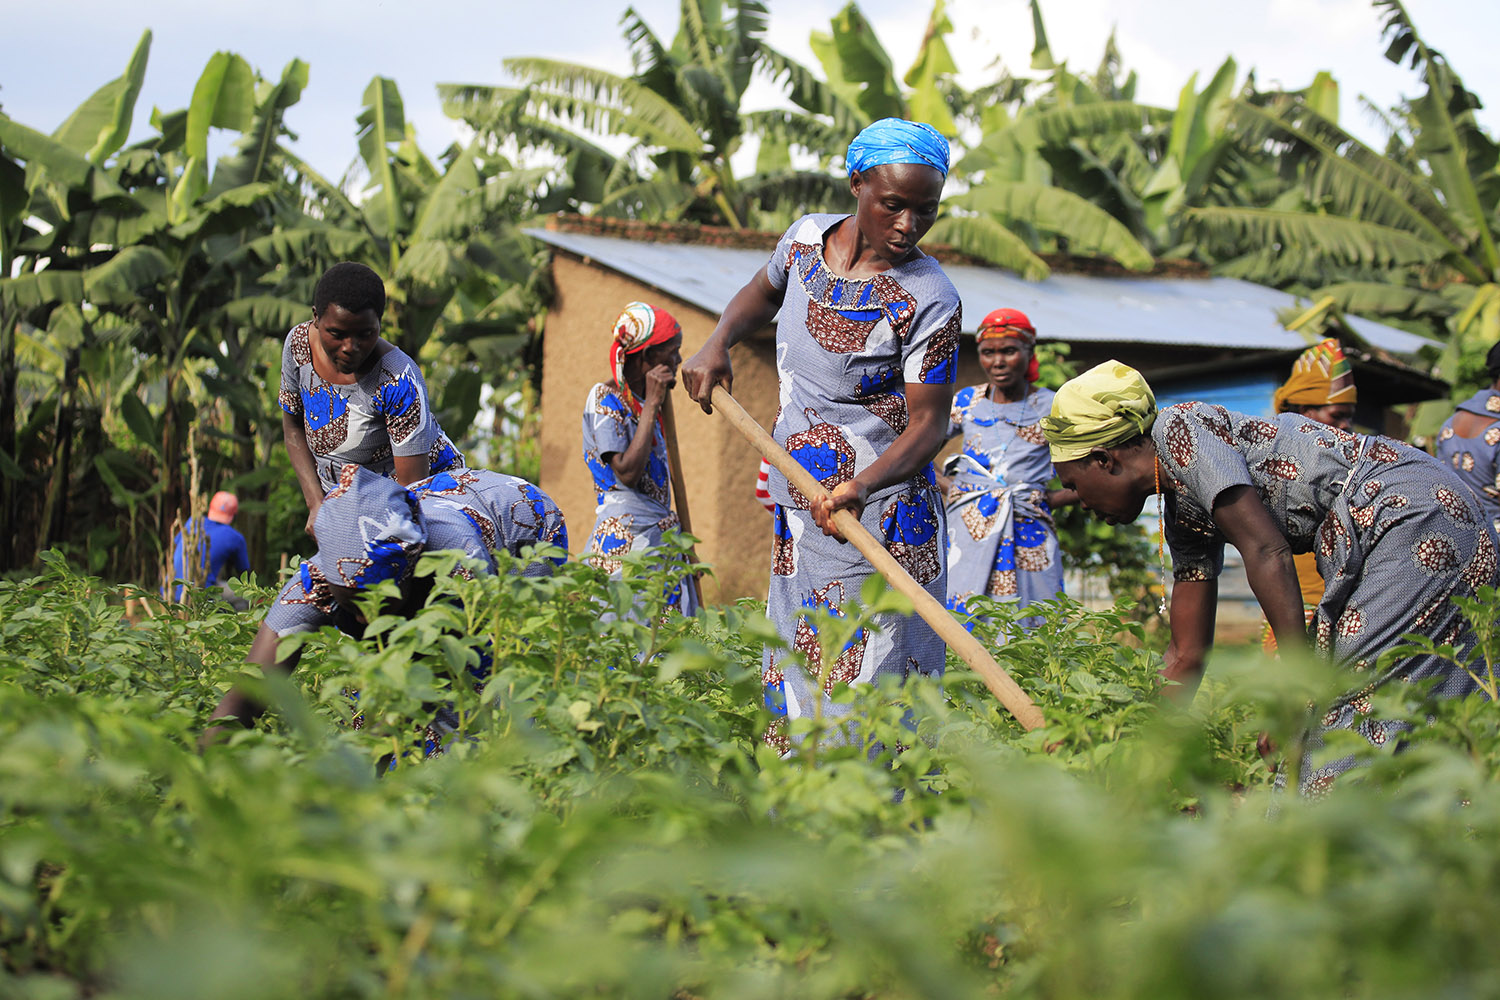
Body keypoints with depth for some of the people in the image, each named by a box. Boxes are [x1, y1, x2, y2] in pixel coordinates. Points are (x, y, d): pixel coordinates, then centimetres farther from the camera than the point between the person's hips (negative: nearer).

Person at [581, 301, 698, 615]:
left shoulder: (640, 401, 16)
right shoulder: (605, 398, -8)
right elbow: (627, 473, -19)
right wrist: (652, 404, -16)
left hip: (660, 536, 8)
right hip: (626, 536, -8)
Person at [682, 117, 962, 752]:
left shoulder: (929, 300, -15)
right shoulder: (807, 238, 3)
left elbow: (928, 422, -16)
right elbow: (762, 293, 26)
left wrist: (859, 488, -32)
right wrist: (718, 343, 6)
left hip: (874, 514, -6)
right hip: (797, 508, 7)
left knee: (861, 686, -10)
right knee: (790, 675, 12)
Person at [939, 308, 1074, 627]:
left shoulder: (1052, 408, 1)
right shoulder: (967, 402, 8)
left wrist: (1050, 500, -3)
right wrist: (949, 487, 2)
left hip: (1028, 535, -2)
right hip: (969, 532, 2)